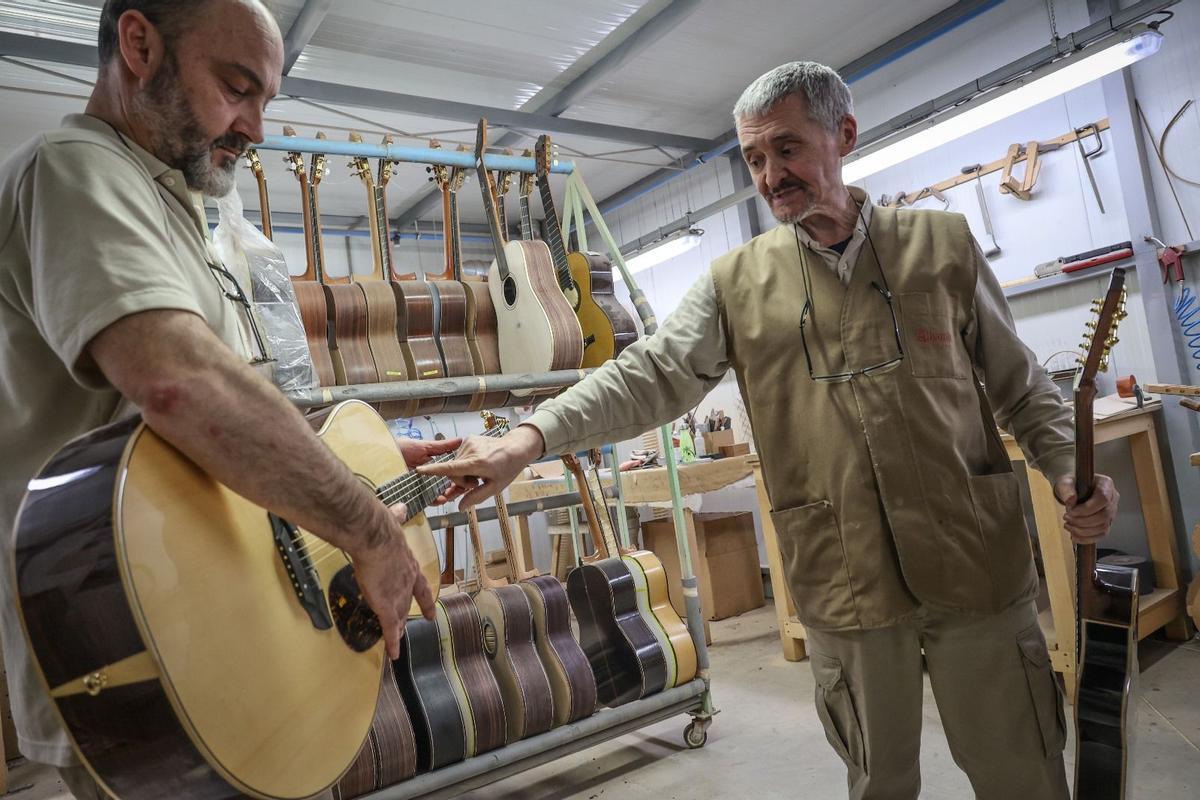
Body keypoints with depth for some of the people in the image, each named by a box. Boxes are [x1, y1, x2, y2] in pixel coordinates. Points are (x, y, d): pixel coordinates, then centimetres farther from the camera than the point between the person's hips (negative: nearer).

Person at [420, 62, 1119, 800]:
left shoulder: (943, 245, 2)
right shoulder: (737, 284, 1)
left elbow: (1020, 387, 8)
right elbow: (649, 376, -8)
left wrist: (1071, 466, -8)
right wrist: (529, 440, -21)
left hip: (979, 569, 1)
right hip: (846, 587, 0)